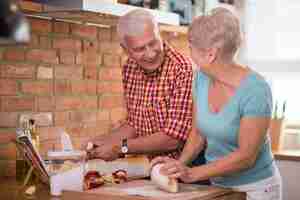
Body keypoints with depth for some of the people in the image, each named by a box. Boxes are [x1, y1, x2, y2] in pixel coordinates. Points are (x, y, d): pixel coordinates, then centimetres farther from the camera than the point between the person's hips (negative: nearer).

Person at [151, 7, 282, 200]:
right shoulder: (201, 78, -5)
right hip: (217, 184, 6)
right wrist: (180, 163, -14)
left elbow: (246, 156, -23)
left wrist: (191, 173, -26)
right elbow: (198, 133, 3)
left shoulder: (255, 90, -24)